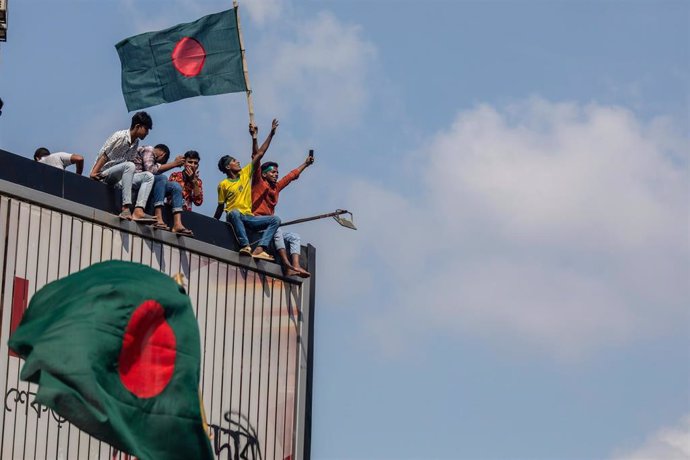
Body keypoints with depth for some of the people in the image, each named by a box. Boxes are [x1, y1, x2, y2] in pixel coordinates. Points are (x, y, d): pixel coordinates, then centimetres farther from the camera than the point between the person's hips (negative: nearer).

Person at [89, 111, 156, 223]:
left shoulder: (136, 142, 13)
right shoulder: (120, 136, -12)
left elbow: (130, 159, 10)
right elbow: (104, 156, -15)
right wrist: (94, 172, -24)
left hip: (118, 179, 8)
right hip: (103, 175, -8)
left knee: (148, 176, -8)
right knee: (129, 165, -35)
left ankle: (138, 211, -29)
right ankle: (126, 209, -45)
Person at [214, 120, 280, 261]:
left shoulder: (246, 174, 13)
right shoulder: (223, 184, 3)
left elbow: (259, 154, 11)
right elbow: (220, 207, 6)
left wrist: (271, 134, 8)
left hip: (249, 218, 5)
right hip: (234, 217, -5)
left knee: (275, 220, -14)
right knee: (234, 212, -40)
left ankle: (259, 249, -34)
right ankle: (245, 246, -53)